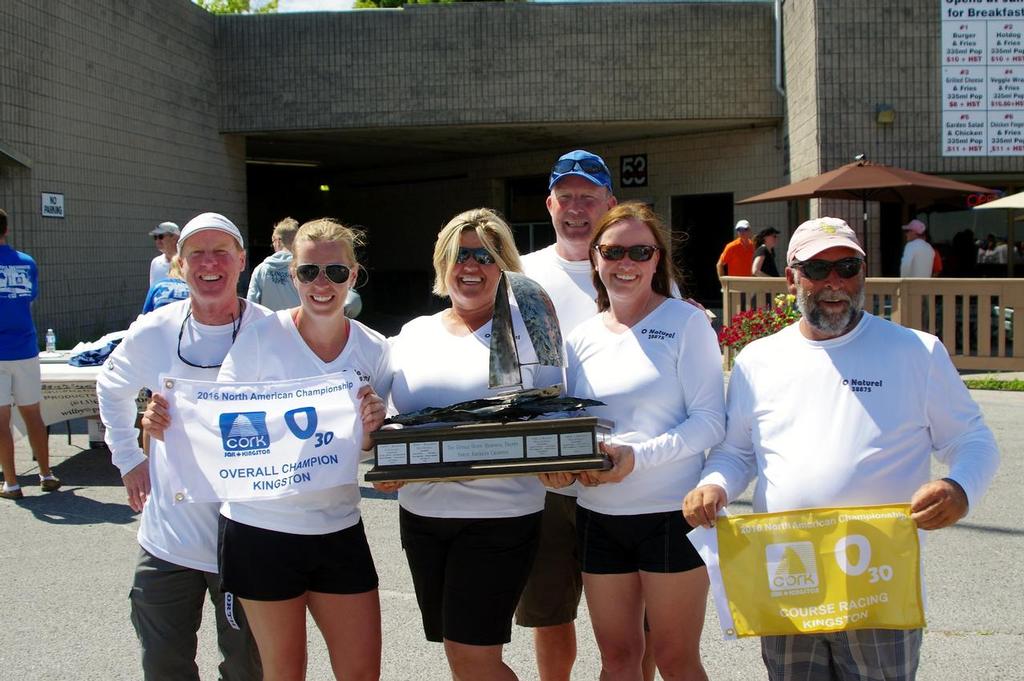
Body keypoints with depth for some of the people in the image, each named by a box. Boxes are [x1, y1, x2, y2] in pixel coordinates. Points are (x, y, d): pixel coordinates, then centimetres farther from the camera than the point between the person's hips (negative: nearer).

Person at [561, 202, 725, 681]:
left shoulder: (685, 322, -6)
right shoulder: (583, 336, 8)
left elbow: (709, 421, -11)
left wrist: (639, 456, -23)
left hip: (672, 514, -5)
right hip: (599, 516, 5)